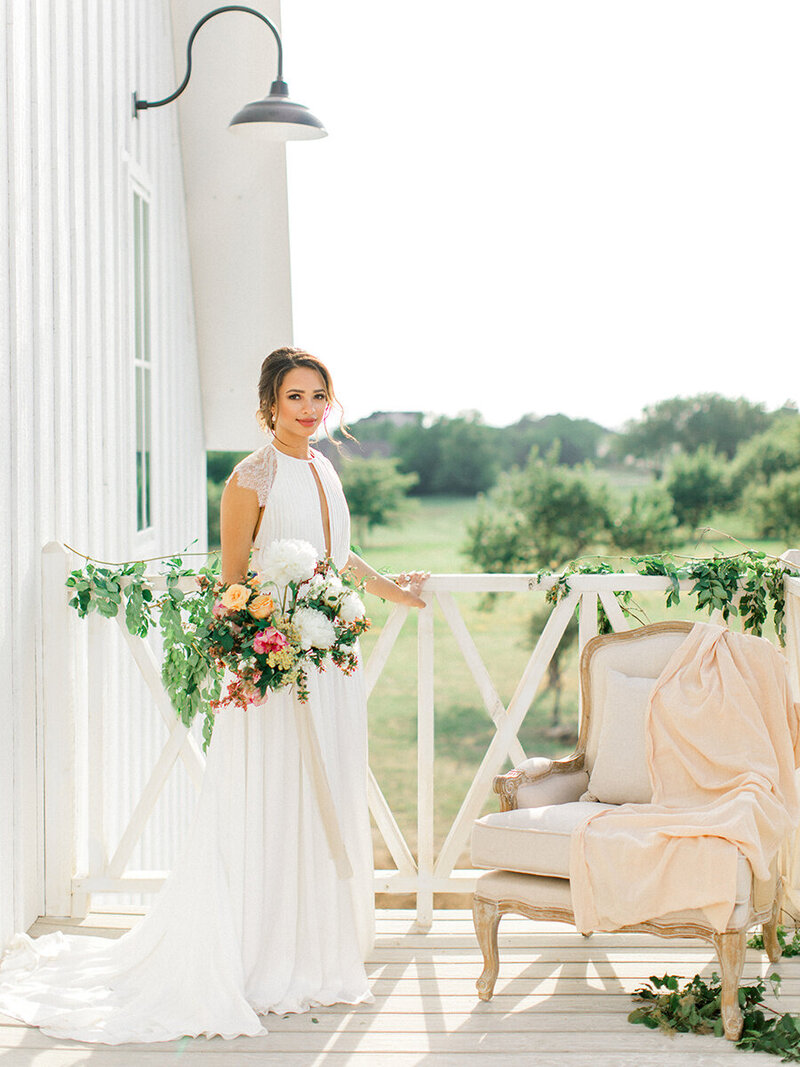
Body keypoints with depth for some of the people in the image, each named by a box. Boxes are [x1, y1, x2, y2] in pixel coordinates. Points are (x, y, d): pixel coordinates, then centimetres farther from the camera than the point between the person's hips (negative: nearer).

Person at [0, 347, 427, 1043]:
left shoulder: (323, 468, 12)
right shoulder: (252, 478, -9)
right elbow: (232, 579, -8)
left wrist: (390, 590, 38)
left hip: (330, 660, 8)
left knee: (327, 809, 10)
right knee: (265, 814, -3)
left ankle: (315, 957, 21)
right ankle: (260, 965, 6)